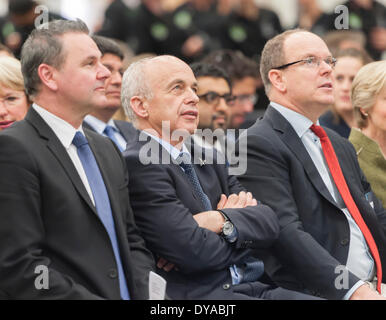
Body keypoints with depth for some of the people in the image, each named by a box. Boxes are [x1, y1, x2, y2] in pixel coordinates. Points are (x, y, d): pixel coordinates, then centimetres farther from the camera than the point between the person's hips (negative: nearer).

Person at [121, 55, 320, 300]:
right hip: (198, 294, -8)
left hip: (252, 287, 8)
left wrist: (222, 221, -11)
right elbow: (196, 252, -16)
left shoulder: (206, 159, 20)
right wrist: (245, 225, 4)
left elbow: (269, 223, 9)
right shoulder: (137, 164, -8)